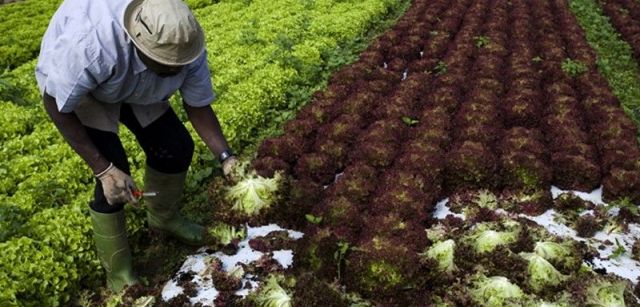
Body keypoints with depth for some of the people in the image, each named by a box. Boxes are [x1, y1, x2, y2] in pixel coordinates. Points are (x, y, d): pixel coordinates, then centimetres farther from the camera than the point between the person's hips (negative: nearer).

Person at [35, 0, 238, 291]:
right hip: (71, 83, -4)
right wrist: (104, 170, -32)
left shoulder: (184, 44, -29)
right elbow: (56, 105, -28)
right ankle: (118, 275, 4)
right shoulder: (91, 42, -43)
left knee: (177, 147, -3)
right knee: (114, 176, -17)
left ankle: (164, 217, 29)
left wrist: (226, 157, -28)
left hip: (134, 86, 5)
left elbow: (198, 106, -15)